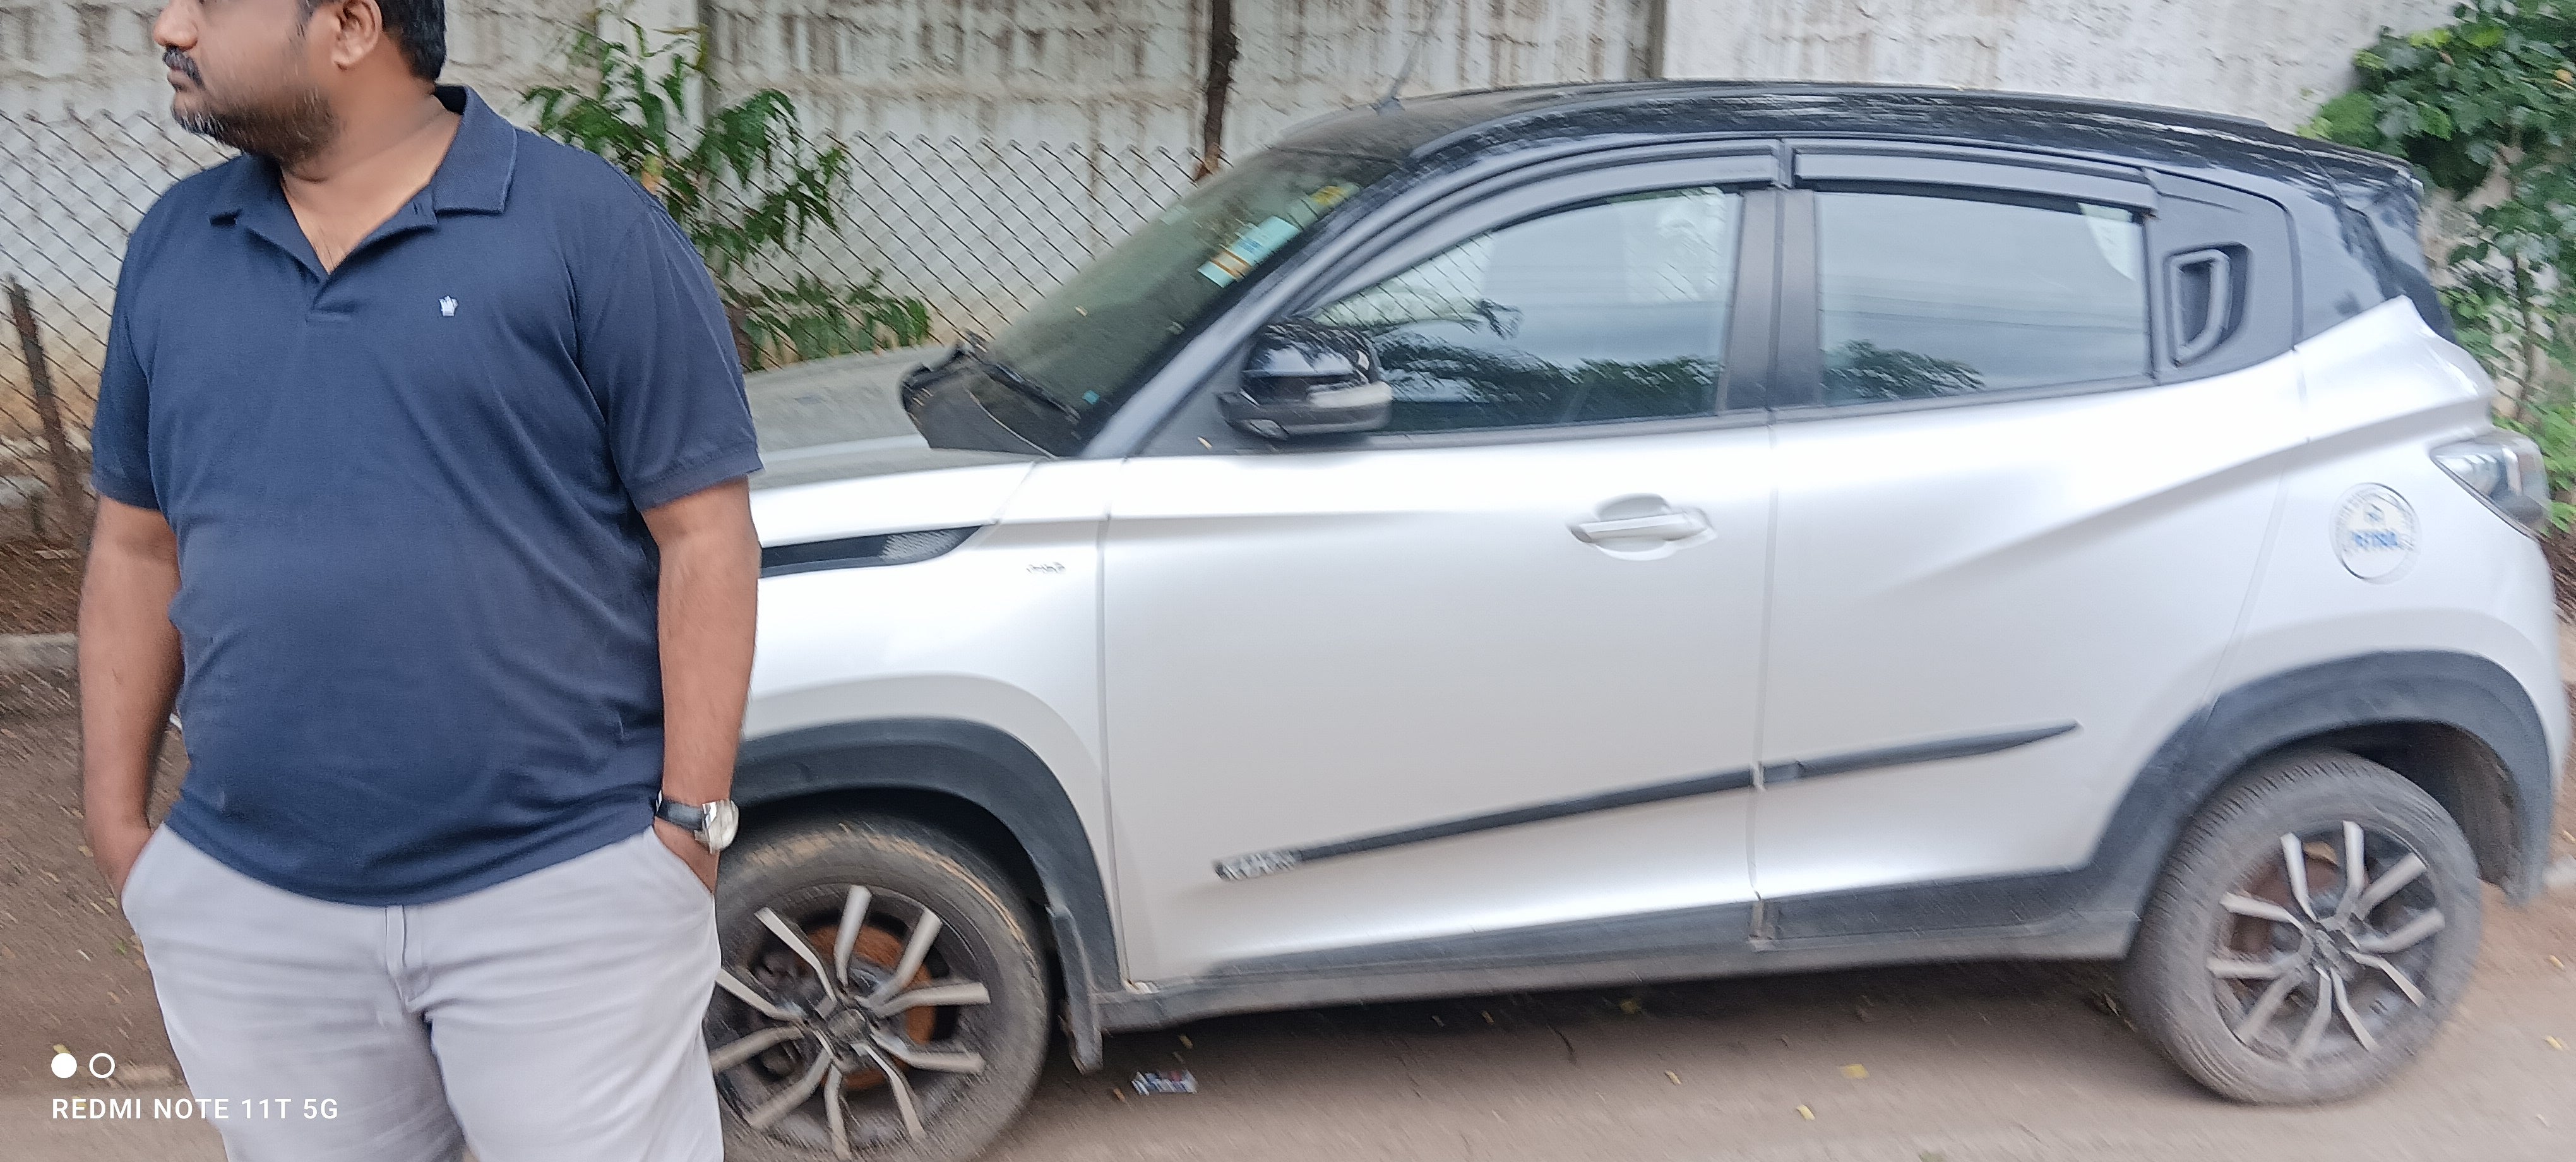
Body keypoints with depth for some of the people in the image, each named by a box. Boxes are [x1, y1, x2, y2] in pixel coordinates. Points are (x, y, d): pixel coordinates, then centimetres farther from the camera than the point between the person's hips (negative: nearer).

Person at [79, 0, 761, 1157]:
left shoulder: (588, 226, -7)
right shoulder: (174, 245, 9)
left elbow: (703, 538, -8)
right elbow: (137, 549, 15)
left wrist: (690, 823, -11)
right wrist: (117, 820, 10)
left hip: (565, 894, -4)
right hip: (250, 911, 5)